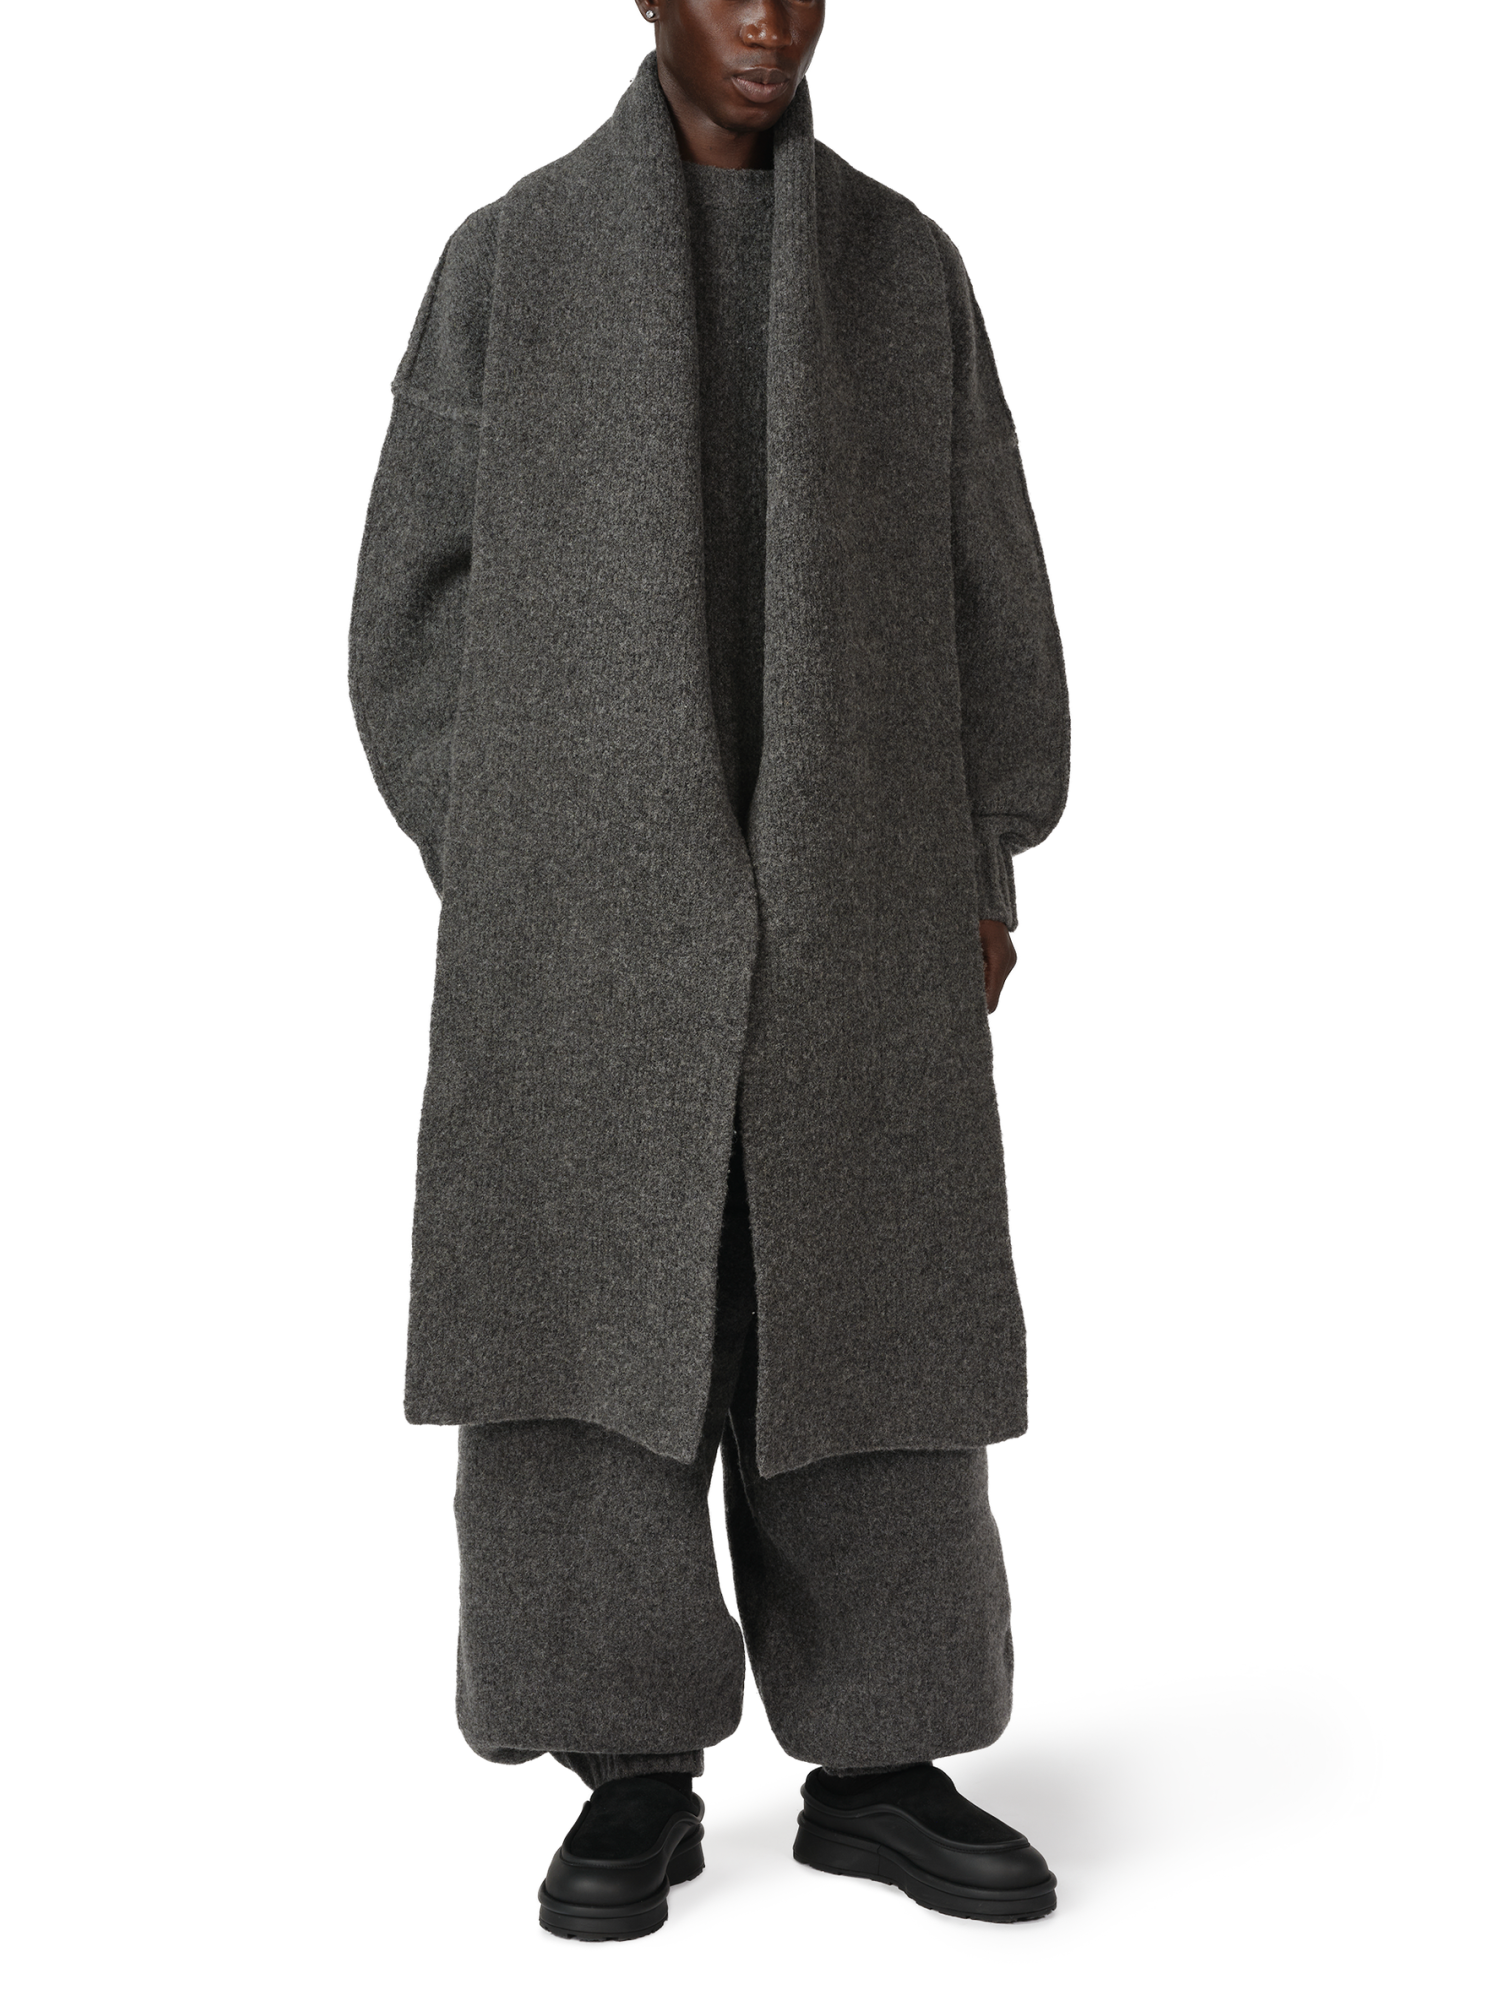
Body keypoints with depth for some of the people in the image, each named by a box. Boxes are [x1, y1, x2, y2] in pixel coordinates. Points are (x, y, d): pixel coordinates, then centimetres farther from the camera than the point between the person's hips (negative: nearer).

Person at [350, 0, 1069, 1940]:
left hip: (848, 892, 2)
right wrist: (496, 888, -3)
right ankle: (637, 1782, 8)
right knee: (582, 1320, -4)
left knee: (864, 1323, 1)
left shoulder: (902, 261, 11)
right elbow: (416, 610, 5)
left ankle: (878, 1765, 12)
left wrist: (982, 876, 4)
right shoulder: (507, 260, 6)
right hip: (595, 888, -1)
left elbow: (985, 590, 10)